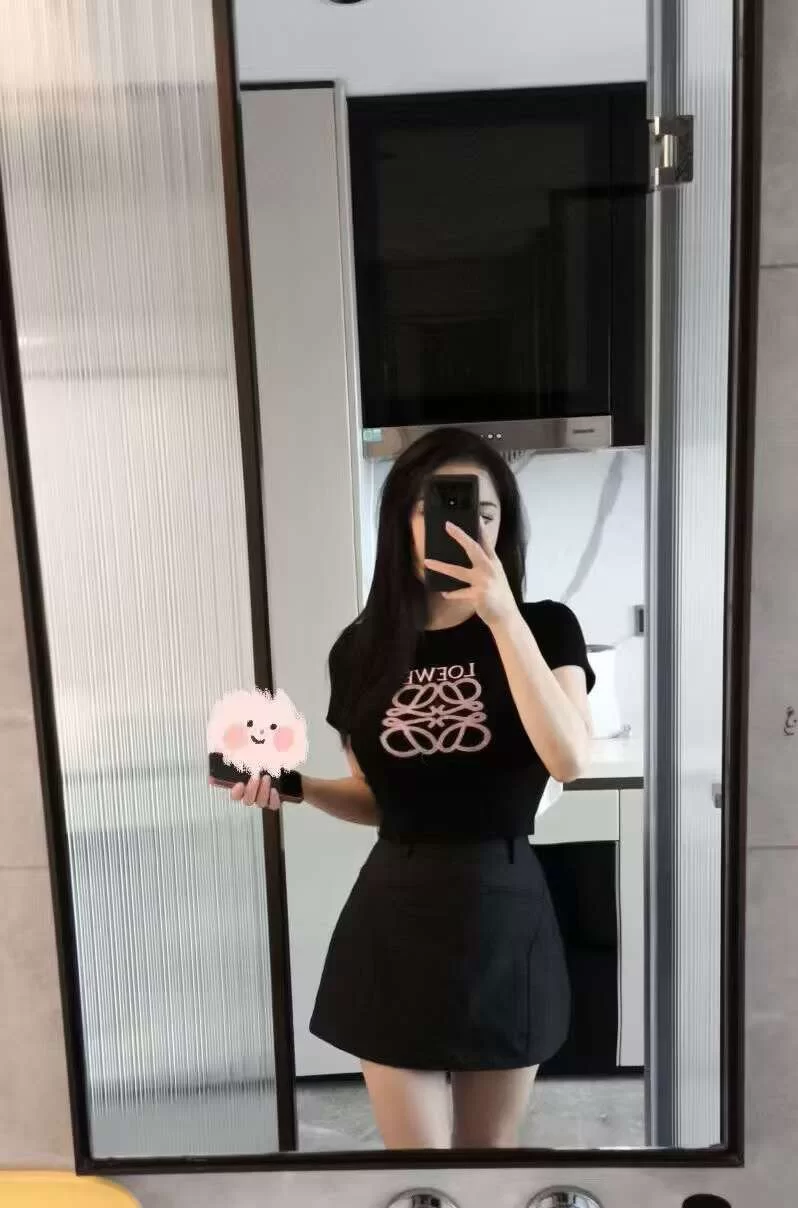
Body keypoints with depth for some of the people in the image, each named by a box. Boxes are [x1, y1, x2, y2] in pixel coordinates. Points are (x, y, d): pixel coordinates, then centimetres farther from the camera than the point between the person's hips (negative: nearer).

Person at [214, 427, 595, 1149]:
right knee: (414, 1147, 8)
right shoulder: (363, 648, 2)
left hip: (502, 917, -1)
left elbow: (570, 760, -22)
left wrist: (502, 615, -25)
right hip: (393, 921, 1)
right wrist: (294, 787, -7)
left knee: (490, 1145, 19)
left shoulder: (544, 628, -5)